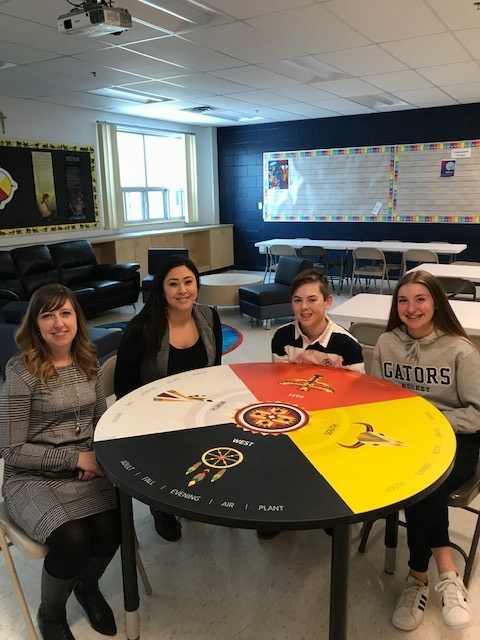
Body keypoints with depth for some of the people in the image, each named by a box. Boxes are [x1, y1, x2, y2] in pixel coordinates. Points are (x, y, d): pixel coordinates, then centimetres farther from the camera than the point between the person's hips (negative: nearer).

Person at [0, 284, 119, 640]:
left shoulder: (88, 363, 3)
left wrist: (99, 456, -6)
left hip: (85, 472, 4)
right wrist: (77, 458, -17)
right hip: (33, 478, -4)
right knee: (73, 538, -27)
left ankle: (88, 587, 16)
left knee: (111, 529, -22)